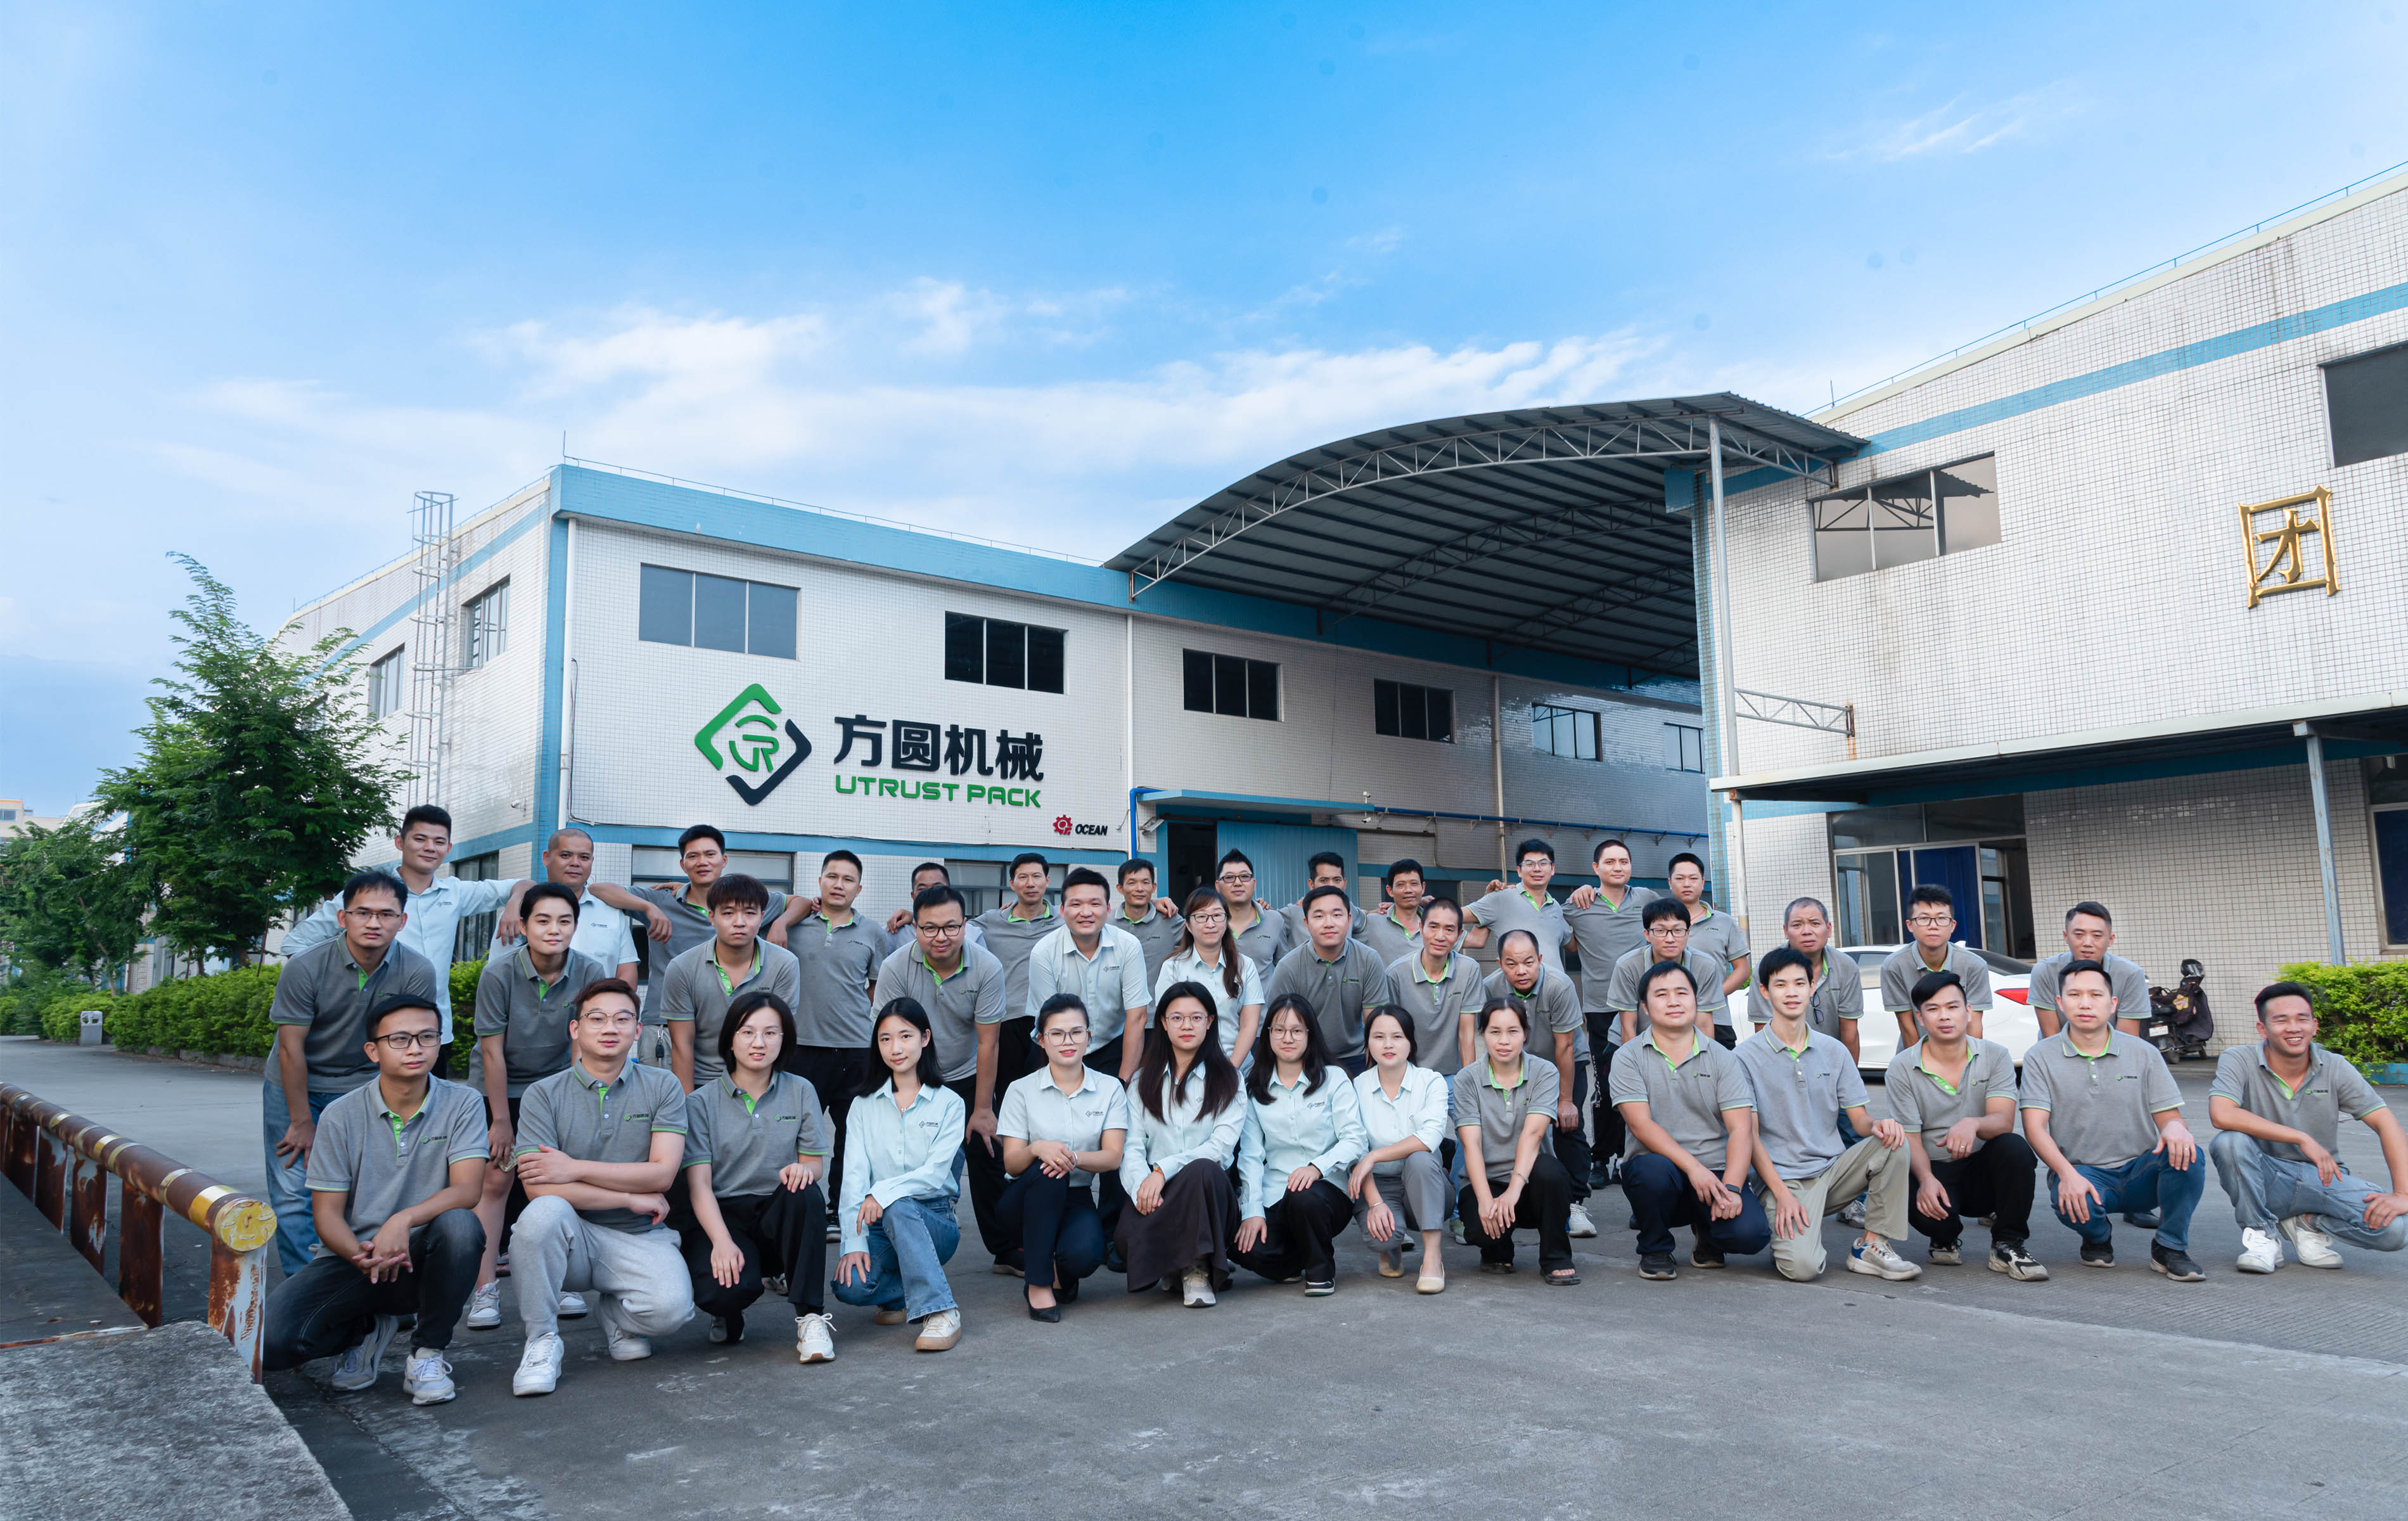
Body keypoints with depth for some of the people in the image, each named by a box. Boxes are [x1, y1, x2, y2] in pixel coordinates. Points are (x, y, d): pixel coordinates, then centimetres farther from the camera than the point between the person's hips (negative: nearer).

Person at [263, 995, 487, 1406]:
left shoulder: (462, 1104, -3)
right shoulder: (342, 1116, 0)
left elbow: (466, 1190, -15)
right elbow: (327, 1211, -3)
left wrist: (404, 1220, -34)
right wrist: (361, 1256, -24)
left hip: (422, 1260, -1)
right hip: (354, 1259, 2)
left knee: (459, 1224, -35)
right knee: (270, 1340, -24)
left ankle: (427, 1351, -10)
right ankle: (368, 1329, 12)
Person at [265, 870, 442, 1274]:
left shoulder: (418, 974, -15)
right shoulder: (305, 969, -18)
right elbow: (291, 1049, -13)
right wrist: (301, 1123, -11)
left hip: (363, 1086, 1)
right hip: (295, 1086, -1)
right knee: (293, 1193, -4)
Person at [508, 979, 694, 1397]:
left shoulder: (662, 1088, 2)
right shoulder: (543, 1095, -1)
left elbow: (662, 1174, -9)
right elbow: (539, 1188, -13)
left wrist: (574, 1168, -13)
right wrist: (631, 1198, -12)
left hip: (639, 1238, 0)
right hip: (570, 1236, 0)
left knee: (671, 1307, -28)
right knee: (545, 1211, -34)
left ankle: (616, 1315, 11)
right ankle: (541, 1341, -12)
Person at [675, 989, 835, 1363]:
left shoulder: (800, 1091, 7)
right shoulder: (701, 1102, 1)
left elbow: (816, 1162, 6)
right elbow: (698, 1183, -8)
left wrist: (804, 1167, -22)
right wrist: (722, 1241, -24)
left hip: (779, 1214, 2)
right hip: (721, 1215, -2)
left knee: (805, 1194, -34)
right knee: (723, 1290, -33)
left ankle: (811, 1317, -21)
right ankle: (729, 1311, 9)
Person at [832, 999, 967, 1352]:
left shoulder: (948, 1103, 3)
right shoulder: (864, 1104, 9)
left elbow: (935, 1173, -9)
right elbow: (854, 1175, -2)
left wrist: (884, 1192, -26)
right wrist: (854, 1242, -16)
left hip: (934, 1219, -2)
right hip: (879, 1226, 2)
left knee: (898, 1209, -37)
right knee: (850, 1286, -29)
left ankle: (941, 1313, -34)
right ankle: (915, 1293, -1)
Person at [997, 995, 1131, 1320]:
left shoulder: (1109, 1089, 3)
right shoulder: (1022, 1090, 0)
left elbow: (1113, 1157, -7)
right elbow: (1011, 1163, -6)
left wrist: (1074, 1157, -29)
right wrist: (1037, 1148, -30)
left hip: (1079, 1200, 0)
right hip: (1026, 1203, 0)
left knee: (1083, 1255, -32)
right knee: (1047, 1171, -35)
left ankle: (1059, 1275, 7)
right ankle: (1039, 1283, -24)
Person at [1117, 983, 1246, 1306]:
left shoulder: (1227, 1080, 8)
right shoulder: (1143, 1081, 15)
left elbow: (1221, 1146, -6)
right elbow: (1132, 1147, 3)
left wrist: (1164, 1170, -19)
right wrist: (1142, 1187, -19)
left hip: (1206, 1194, -1)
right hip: (1155, 1193, 1)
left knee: (1202, 1170, -36)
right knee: (1128, 1234, -31)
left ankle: (1197, 1270, -18)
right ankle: (1179, 1264, 2)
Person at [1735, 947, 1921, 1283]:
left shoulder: (1834, 1051, 10)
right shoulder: (1747, 1056, -4)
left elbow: (1859, 1120, 8)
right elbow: (1750, 1134, -6)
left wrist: (1878, 1126, -17)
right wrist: (1782, 1193, -17)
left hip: (1834, 1168, 5)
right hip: (1783, 1177, -4)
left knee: (1893, 1141, -23)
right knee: (1804, 1268, -28)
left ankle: (1871, 1246, -10)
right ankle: (1789, 1235, 9)